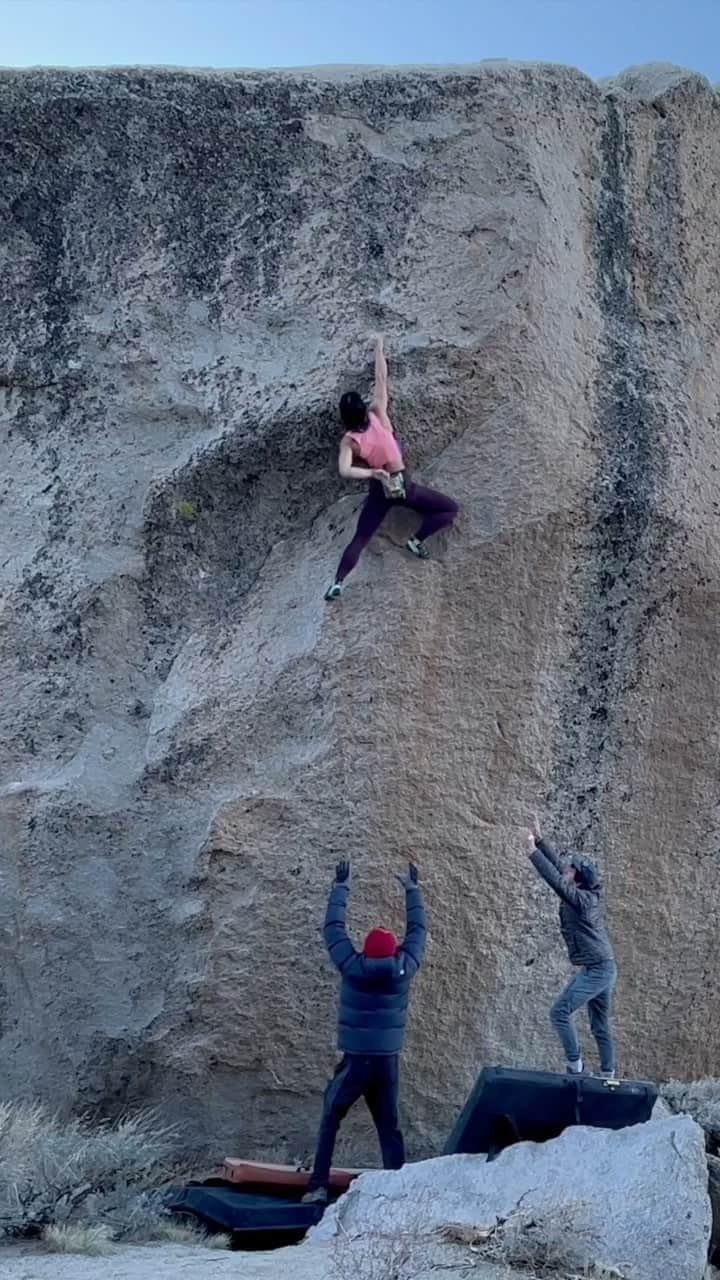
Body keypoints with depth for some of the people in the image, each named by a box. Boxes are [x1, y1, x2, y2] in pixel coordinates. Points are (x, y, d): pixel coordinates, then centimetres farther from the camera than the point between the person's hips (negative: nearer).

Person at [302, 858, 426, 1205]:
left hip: (354, 1061, -2)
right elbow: (417, 931, 12)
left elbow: (334, 929, 4)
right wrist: (412, 890, 23)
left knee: (329, 1123, 9)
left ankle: (318, 1187, 4)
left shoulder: (352, 967, -7)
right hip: (388, 1062, 2)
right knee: (389, 1127, 9)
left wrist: (341, 887, 14)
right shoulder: (403, 970, -2)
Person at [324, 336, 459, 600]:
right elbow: (382, 379, -3)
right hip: (402, 484, -1)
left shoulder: (349, 441, -10)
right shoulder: (377, 414, -11)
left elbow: (345, 471, -27)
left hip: (380, 489, 1)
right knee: (450, 509, 11)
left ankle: (338, 582, -8)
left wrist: (372, 473, -20)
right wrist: (379, 349, 7)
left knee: (360, 540, 5)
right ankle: (417, 540, -2)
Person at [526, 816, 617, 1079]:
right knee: (600, 1026, 13)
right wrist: (540, 840, 12)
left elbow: (554, 879, -23)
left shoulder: (581, 899, -16)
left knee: (560, 1013, -9)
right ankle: (608, 1075, 18)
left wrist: (533, 851, -21)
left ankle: (575, 1067, -7)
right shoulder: (587, 896, 8)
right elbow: (557, 867, 14)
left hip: (596, 970, -10)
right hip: (601, 969, 10)